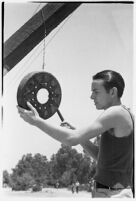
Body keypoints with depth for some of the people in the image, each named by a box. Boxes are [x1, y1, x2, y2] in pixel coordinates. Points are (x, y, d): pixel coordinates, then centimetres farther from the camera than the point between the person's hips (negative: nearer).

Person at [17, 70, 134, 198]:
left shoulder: (117, 113, -14)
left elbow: (72, 139, -20)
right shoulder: (123, 115, 16)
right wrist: (77, 133, 10)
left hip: (112, 194, -10)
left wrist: (37, 121, -14)